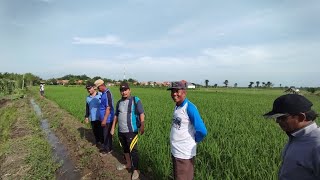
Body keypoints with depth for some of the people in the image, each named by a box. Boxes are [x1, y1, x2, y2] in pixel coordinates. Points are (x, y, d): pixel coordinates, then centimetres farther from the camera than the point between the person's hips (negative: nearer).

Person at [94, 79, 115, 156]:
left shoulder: (107, 93, -21)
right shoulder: (104, 93, 9)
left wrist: (104, 120, -22)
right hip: (105, 119, 9)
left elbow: (108, 108, -24)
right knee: (106, 134, 19)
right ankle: (107, 148, 32)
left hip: (107, 119, -9)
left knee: (107, 135, 5)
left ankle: (107, 149, 20)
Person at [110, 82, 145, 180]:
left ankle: (135, 170, 12)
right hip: (121, 131, 6)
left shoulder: (135, 100, -10)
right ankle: (128, 164, 39)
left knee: (133, 150, -1)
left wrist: (142, 126, -25)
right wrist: (113, 127, 17)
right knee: (125, 149, 20)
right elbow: (116, 115, 18)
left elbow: (141, 113, -15)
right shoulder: (119, 102, 10)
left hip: (131, 131, -6)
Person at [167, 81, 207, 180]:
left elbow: (202, 131, -24)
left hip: (184, 153, -8)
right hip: (175, 151, 8)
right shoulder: (177, 106, 4)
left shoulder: (189, 108, -21)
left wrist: (193, 141, -7)